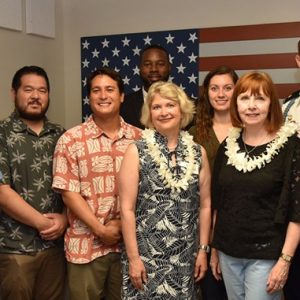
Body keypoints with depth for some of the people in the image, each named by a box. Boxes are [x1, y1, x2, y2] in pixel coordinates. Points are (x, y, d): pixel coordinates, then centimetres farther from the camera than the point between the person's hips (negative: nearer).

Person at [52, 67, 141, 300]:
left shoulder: (138, 138, 2)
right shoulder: (70, 140, -5)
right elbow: (69, 192, -8)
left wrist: (124, 224, -9)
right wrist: (100, 230, -13)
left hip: (129, 242, 3)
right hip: (87, 245, -2)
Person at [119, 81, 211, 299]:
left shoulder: (198, 152, 3)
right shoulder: (136, 151, -6)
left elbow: (205, 205, 8)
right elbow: (127, 209, -8)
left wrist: (203, 249, 5)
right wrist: (133, 257, -10)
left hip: (186, 256, 3)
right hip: (146, 254, -3)